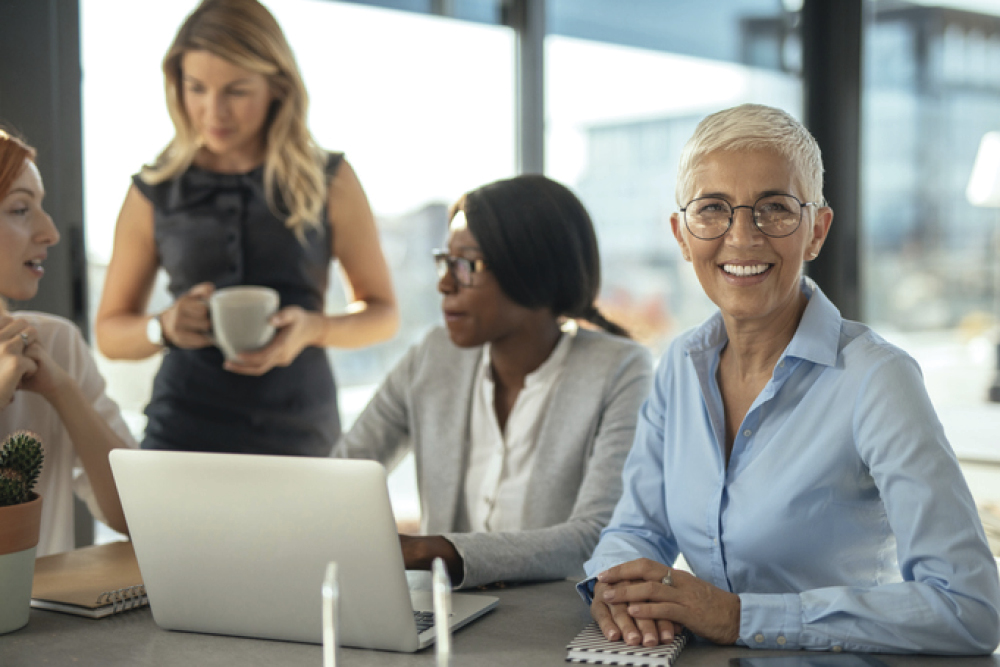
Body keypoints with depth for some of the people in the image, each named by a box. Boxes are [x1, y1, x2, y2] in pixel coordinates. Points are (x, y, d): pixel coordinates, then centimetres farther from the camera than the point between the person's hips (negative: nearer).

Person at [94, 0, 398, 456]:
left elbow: (383, 314, 8)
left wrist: (313, 328, -12)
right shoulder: (154, 192, 4)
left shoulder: (329, 182, 2)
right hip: (183, 432, 0)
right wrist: (164, 326, -10)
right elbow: (110, 332, 11)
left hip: (302, 435, 0)